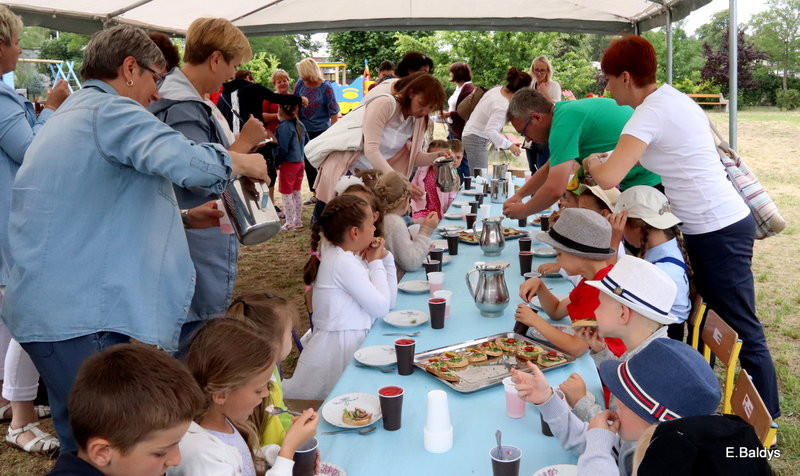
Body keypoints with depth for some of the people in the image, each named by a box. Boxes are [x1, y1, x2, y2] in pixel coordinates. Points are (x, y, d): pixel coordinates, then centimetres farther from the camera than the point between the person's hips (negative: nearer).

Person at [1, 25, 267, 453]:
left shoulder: (69, 117, 23)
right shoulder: (109, 110, -9)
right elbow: (185, 161, -28)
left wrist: (185, 218, 21)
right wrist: (244, 162, -7)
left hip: (49, 306, 10)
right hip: (83, 314, -10)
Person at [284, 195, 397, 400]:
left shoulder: (350, 256, 9)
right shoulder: (343, 262, -19)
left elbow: (389, 300, 10)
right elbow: (381, 307, -17)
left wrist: (385, 258, 4)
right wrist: (376, 263, -7)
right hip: (340, 347, -9)